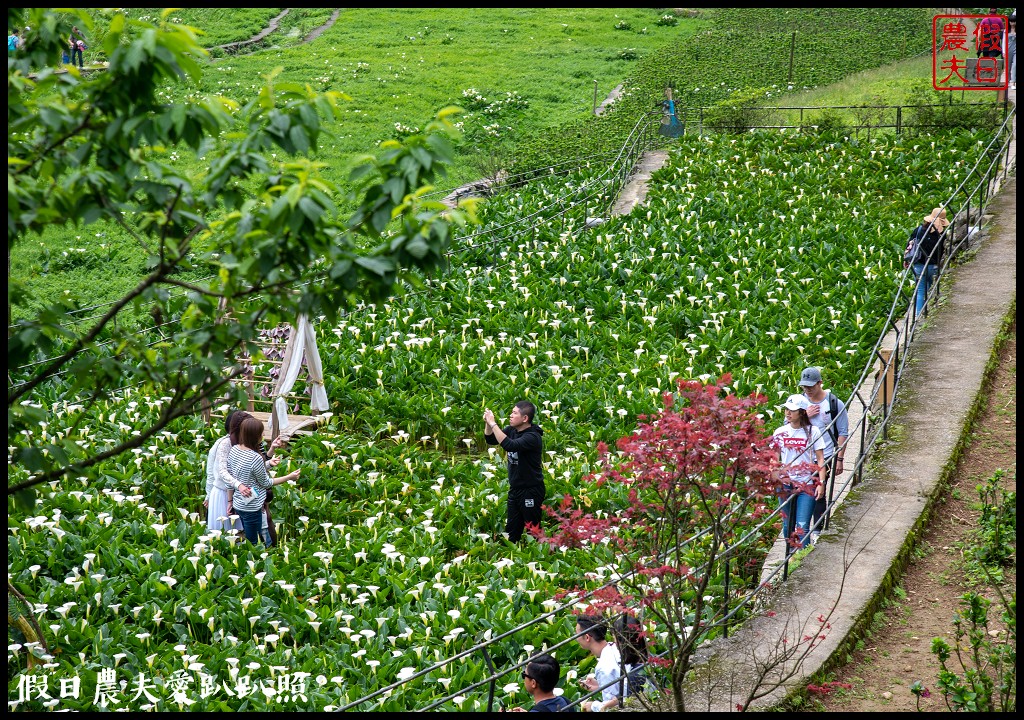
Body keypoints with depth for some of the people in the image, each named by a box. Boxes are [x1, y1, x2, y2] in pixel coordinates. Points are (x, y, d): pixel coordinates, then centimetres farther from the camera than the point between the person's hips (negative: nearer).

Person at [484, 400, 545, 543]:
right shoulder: (512, 430, 2)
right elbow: (491, 440, 10)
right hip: (515, 488, 8)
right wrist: (487, 423, -9)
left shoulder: (532, 437, -23)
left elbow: (509, 445, -36)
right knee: (511, 531, 13)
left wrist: (493, 423, -31)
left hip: (531, 491, -8)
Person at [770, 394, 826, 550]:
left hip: (807, 484, -3)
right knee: (788, 525, 9)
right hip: (785, 484, 3)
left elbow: (820, 460, 0)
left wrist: (821, 483, -7)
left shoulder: (812, 432, -2)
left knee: (802, 526, -9)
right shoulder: (780, 433, 5)